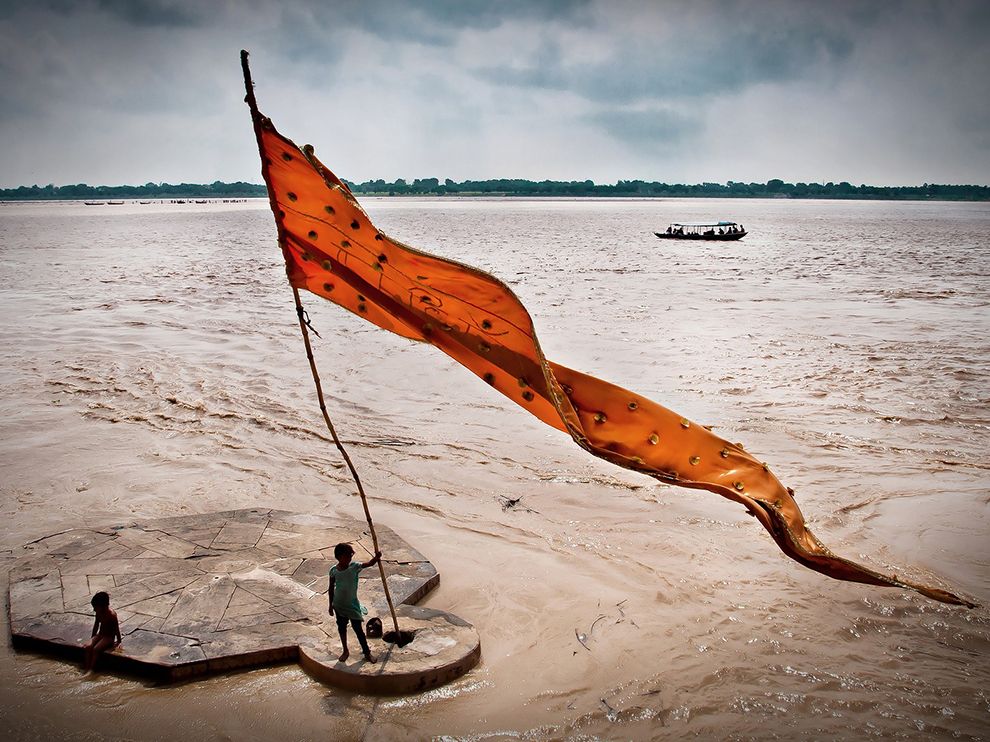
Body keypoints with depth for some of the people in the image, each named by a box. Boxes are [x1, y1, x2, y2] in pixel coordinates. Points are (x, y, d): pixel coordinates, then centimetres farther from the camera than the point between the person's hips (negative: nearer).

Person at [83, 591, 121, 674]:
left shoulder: (111, 614, -24)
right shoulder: (99, 613, -1)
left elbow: (116, 628, -17)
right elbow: (96, 624, 14)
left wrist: (118, 642, -11)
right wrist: (92, 637, 17)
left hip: (109, 637, -7)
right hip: (100, 634, 7)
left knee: (96, 649, -28)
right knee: (87, 647, -18)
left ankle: (91, 669, -20)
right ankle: (86, 667, -15)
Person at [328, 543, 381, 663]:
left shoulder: (355, 567, -13)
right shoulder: (333, 570, -9)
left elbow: (370, 564, -28)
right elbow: (331, 588, 2)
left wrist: (376, 557, -49)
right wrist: (331, 605, 6)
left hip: (352, 605, -2)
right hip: (339, 605, 2)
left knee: (358, 629, 4)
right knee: (342, 628, 16)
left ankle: (367, 653, 16)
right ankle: (345, 651, 35)